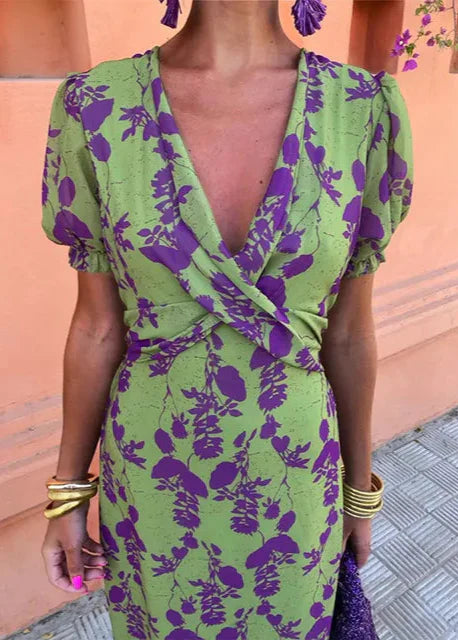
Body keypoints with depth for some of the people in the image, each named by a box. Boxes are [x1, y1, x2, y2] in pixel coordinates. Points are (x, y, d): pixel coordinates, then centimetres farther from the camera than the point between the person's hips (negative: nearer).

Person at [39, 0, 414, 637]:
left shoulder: (365, 110, -11)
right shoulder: (98, 108, -12)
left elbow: (348, 331, -4)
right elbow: (98, 325, -5)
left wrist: (359, 490, 8)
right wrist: (69, 493, 4)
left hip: (293, 482, 1)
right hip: (154, 481, 0)